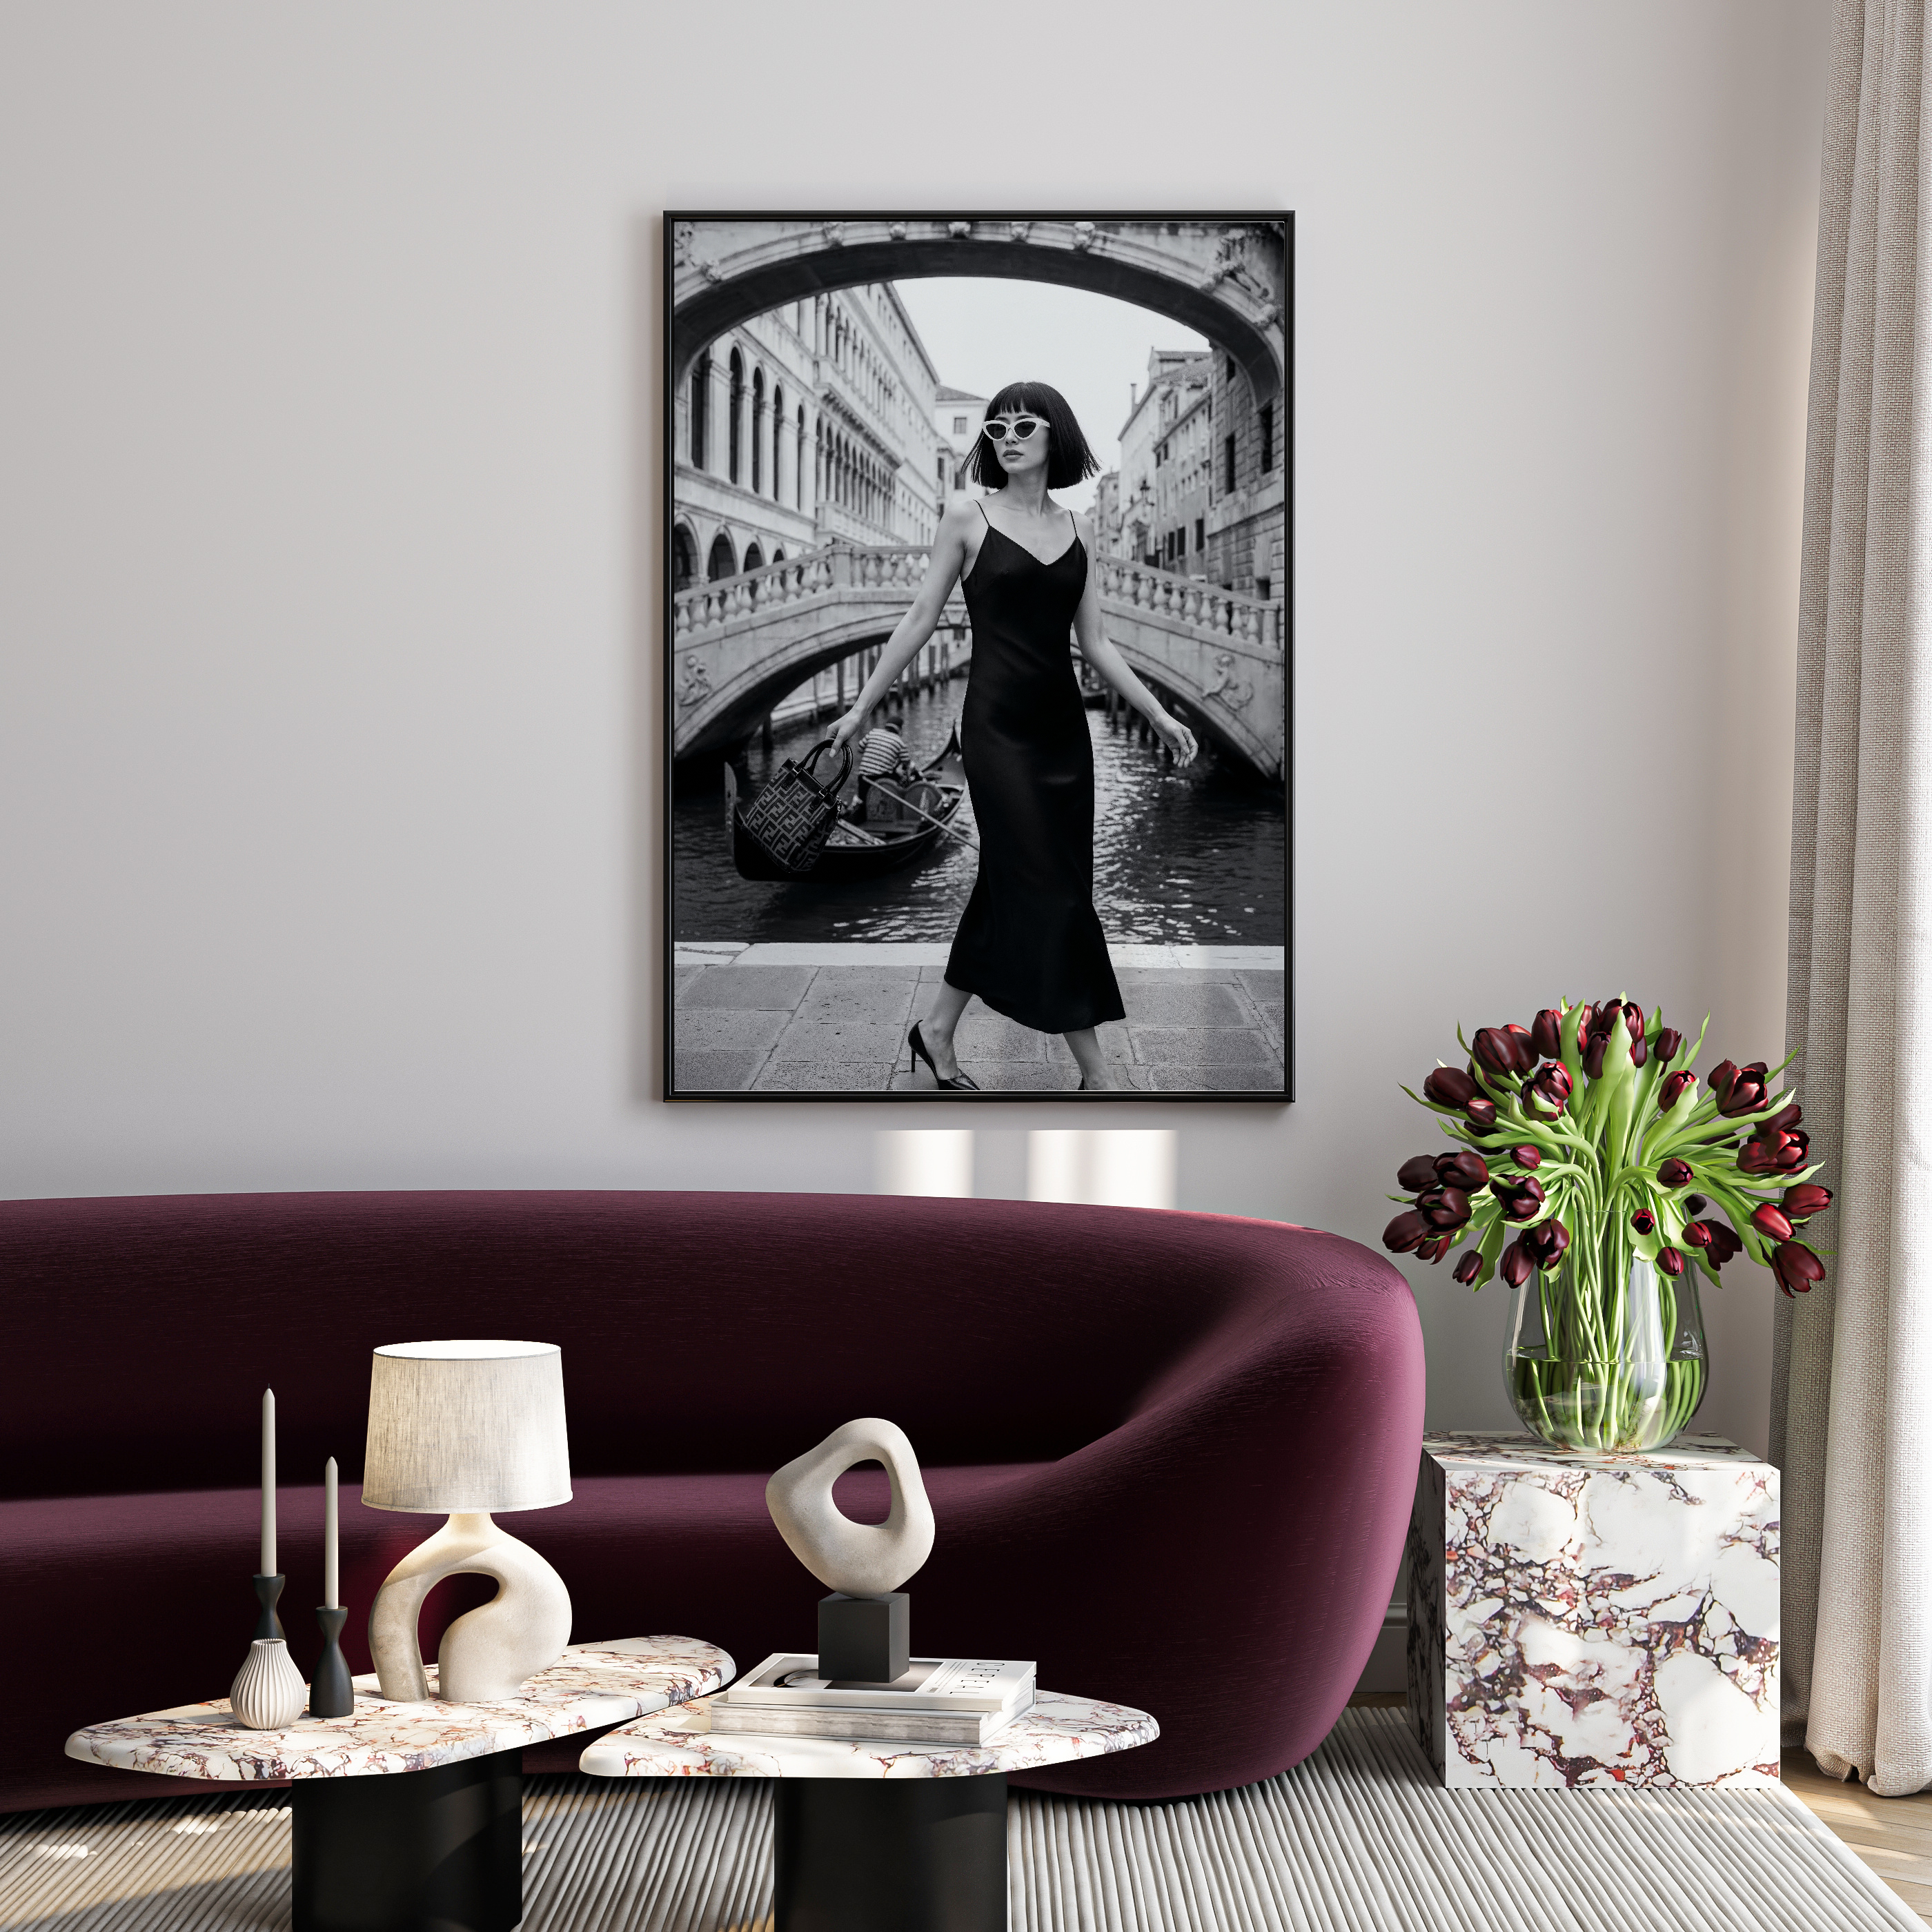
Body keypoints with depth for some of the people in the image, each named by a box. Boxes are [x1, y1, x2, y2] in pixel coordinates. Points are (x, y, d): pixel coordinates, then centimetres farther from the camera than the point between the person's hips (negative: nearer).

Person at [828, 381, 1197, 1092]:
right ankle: (1095, 1073, -4)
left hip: (1063, 724, 5)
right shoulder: (969, 515, -2)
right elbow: (921, 618, 2)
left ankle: (937, 1031, 24)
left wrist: (1159, 715, 7)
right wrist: (862, 706, 3)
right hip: (997, 724, -5)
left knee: (1011, 886, 9)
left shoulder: (1076, 528, 9)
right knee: (1050, 892, -7)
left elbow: (1095, 643, 12)